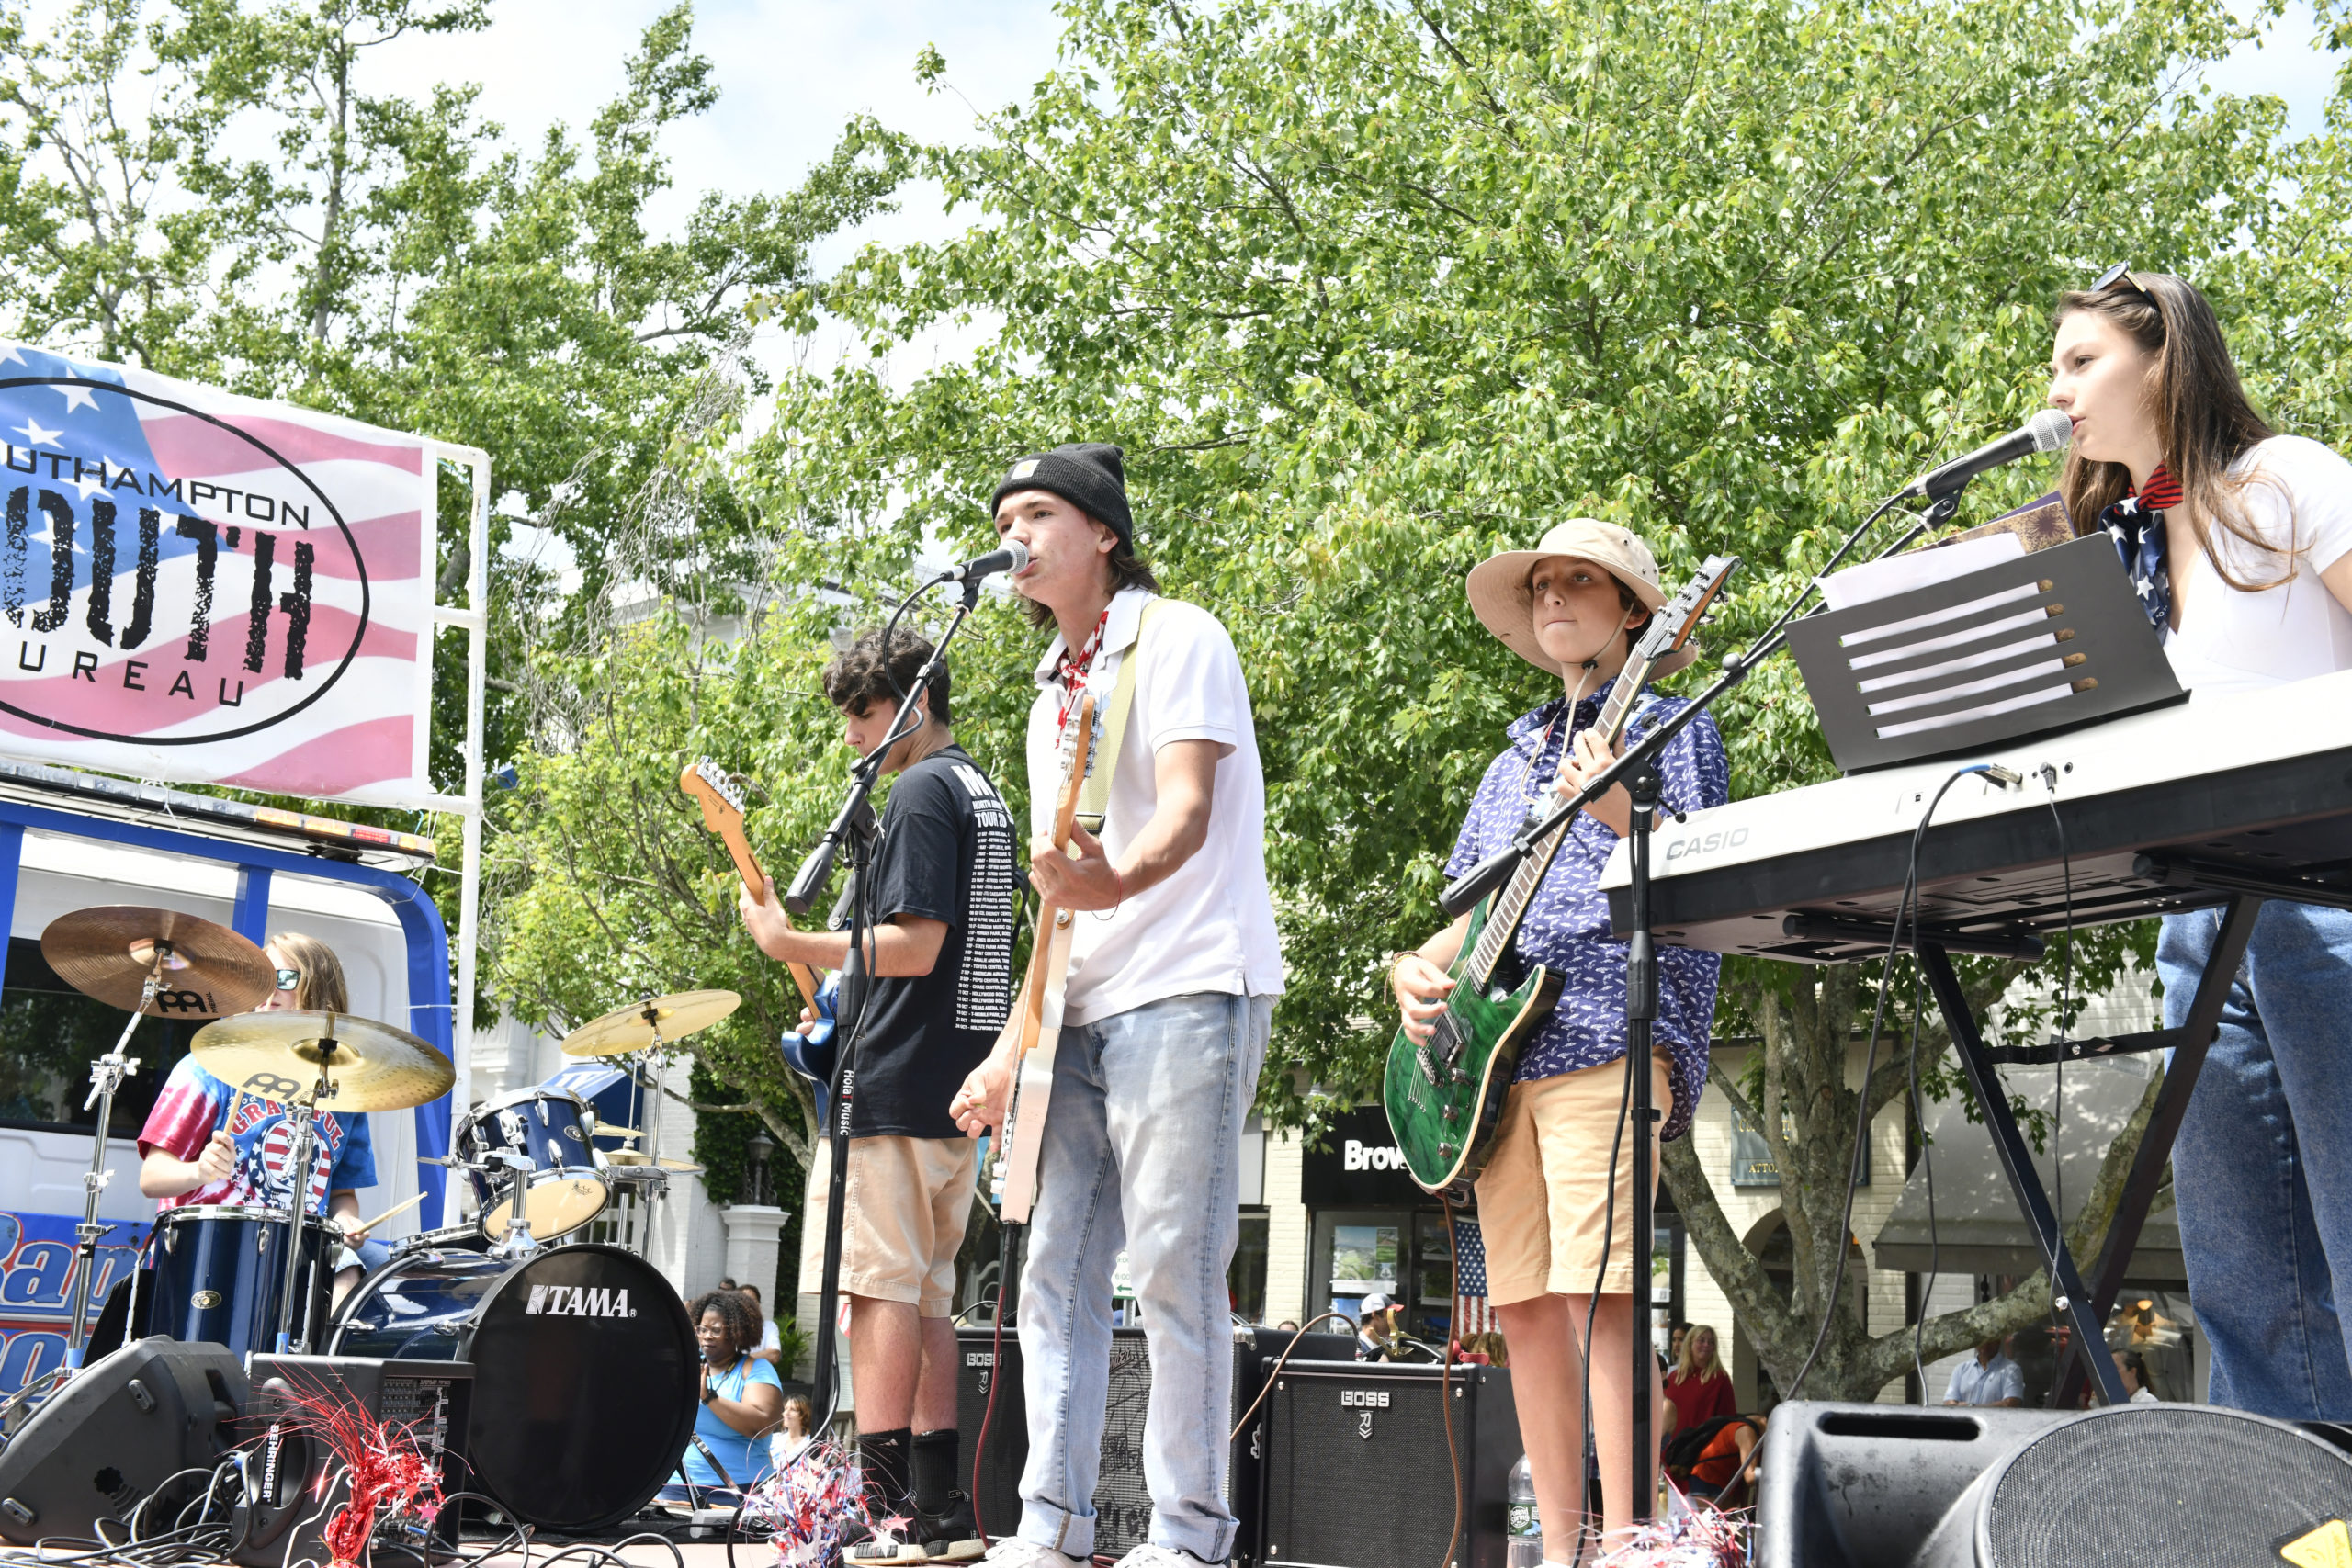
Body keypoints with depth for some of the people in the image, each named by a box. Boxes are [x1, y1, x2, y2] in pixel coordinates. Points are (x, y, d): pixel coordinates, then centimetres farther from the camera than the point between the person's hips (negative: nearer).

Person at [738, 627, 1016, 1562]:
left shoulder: (921, 792, -11)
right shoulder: (983, 793, 19)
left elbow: (914, 946, -20)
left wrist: (793, 944, -15)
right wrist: (844, 1005, 21)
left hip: (891, 1091, -10)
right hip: (956, 1087, 10)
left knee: (878, 1291, -8)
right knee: (926, 1297, 11)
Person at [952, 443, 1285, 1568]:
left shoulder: (1175, 637, -1)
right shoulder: (1054, 695, 22)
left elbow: (1187, 809, -17)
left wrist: (1119, 877, -39)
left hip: (1188, 991, -8)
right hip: (1082, 1011, 8)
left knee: (1174, 1268, -9)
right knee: (1057, 1272, 6)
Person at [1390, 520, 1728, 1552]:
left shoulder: (1667, 725, 8)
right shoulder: (1515, 760, 27)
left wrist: (1623, 815, -22)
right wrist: (1415, 967, 8)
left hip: (1608, 1033, -7)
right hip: (1494, 1048, 7)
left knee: (1595, 1294, -16)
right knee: (1524, 1304, 3)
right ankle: (1559, 1547, 8)